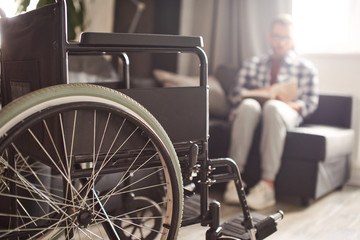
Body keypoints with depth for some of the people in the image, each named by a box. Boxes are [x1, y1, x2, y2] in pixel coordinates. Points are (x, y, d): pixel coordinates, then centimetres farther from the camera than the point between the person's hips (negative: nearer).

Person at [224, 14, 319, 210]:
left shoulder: (306, 67, 19)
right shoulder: (253, 63, 22)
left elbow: (311, 102, 7)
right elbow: (235, 94, 9)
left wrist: (291, 104, -15)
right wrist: (256, 93, -12)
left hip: (286, 113, -1)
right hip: (253, 111, 1)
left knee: (272, 106, -38)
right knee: (248, 104, -36)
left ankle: (267, 184, -43)